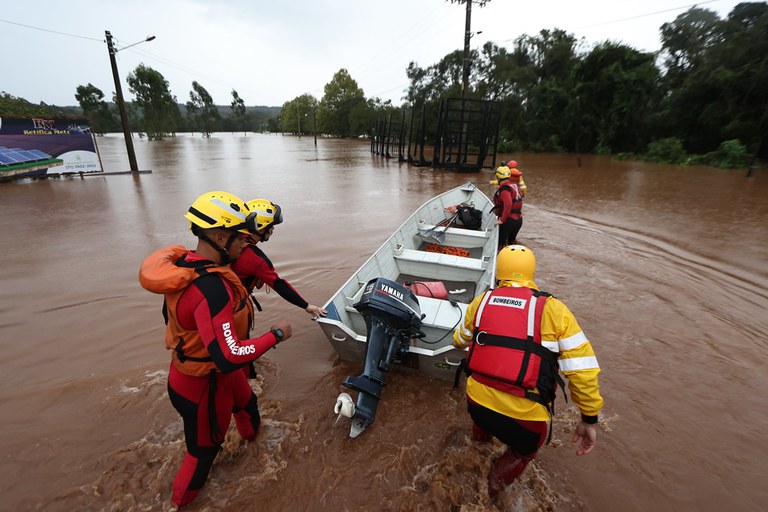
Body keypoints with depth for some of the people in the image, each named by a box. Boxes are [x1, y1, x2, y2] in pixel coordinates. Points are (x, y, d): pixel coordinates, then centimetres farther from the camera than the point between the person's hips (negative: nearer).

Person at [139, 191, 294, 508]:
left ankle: (252, 435, 65)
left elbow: (170, 315, 7)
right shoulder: (212, 288, -39)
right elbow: (230, 358, -38)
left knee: (245, 401, 34)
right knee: (205, 448, 20)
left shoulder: (183, 263, -9)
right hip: (204, 386, -9)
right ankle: (182, 500, 49)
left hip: (188, 368, 9)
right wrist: (276, 335, -26)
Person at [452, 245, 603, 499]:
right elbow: (583, 370, -8)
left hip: (476, 404, 3)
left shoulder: (481, 300, -1)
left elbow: (460, 340, 16)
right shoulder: (553, 309, -8)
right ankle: (493, 487, 45)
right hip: (523, 420, -2)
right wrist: (590, 419, 6)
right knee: (524, 451, 33)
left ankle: (481, 435, 64)